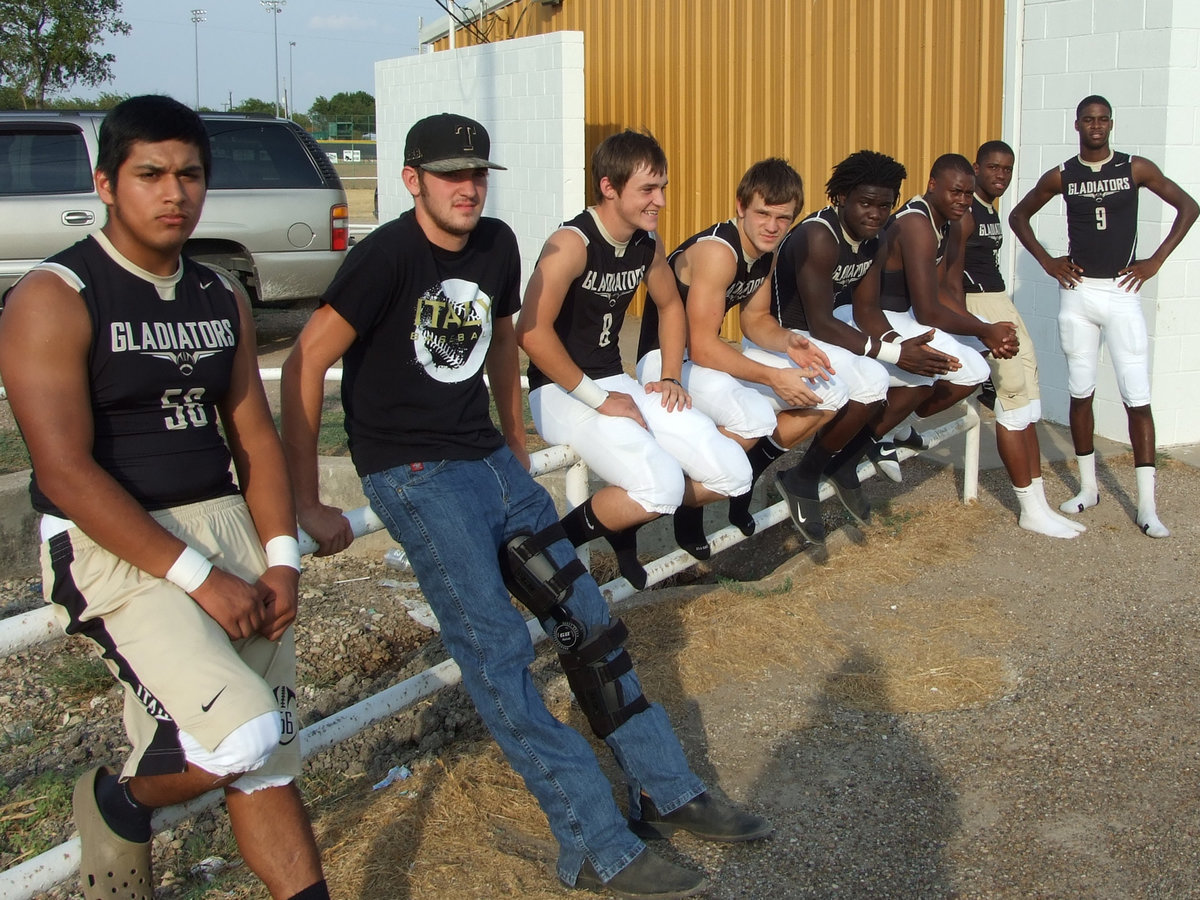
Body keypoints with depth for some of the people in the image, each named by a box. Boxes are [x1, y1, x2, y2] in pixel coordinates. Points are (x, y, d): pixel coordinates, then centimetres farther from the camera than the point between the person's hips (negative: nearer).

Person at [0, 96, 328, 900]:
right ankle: (119, 804, 11)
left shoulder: (222, 299, 12)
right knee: (241, 734, -20)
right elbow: (65, 470, -16)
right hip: (113, 544, -6)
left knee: (271, 763, 6)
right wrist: (197, 579, -19)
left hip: (227, 524, 6)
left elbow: (255, 434, 12)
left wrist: (281, 558, -4)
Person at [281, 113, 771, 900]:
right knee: (497, 650, -14)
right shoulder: (388, 256, -15)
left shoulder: (497, 245, 5)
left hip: (488, 458, 7)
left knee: (586, 616, 5)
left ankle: (667, 792, 16)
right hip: (413, 473, -7)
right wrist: (307, 505, -18)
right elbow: (306, 364, -18)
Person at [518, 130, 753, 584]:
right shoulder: (571, 244, -19)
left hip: (617, 382, 8)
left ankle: (622, 520, 16)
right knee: (662, 486, -30)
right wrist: (596, 398, -22)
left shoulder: (648, 244, 5)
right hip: (561, 393, -8)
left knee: (732, 474, -5)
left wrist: (671, 377, 9)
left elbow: (670, 306, 24)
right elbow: (532, 332, -28)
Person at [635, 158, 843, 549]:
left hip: (715, 356, 9)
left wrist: (788, 342, -10)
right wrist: (774, 378, -27)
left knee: (829, 394, 3)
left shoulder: (766, 251, 2)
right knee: (755, 416, -37)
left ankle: (747, 478, 13)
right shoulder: (716, 251, -26)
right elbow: (702, 347, -28)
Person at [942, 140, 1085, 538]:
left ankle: (1038, 502, 9)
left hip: (1000, 302, 10)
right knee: (1015, 398, -10)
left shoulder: (991, 211, 16)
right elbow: (951, 277, -18)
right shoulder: (965, 213, -13)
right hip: (977, 305, -10)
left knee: (1026, 401, 6)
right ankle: (1032, 510, -3)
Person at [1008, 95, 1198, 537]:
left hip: (1122, 292, -2)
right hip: (1077, 292, 2)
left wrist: (1156, 260, -3)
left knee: (1137, 397, -6)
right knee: (1081, 394, 8)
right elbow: (1018, 215, 17)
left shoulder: (1135, 168, 0)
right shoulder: (1061, 177, 5)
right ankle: (1088, 488, 21)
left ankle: (1147, 505, -4)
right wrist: (1046, 261, 5)